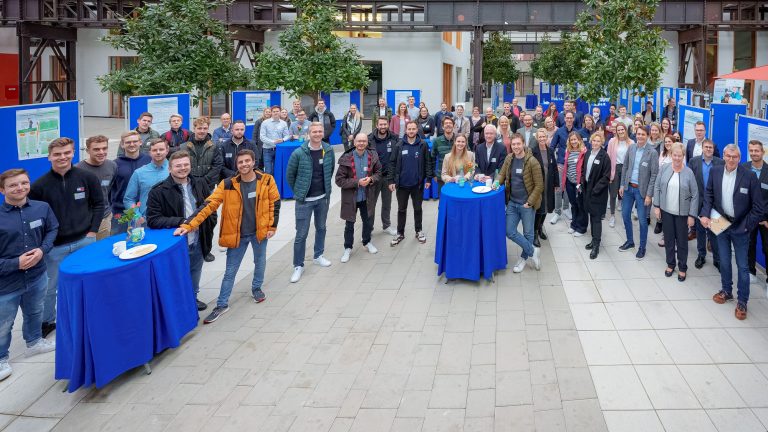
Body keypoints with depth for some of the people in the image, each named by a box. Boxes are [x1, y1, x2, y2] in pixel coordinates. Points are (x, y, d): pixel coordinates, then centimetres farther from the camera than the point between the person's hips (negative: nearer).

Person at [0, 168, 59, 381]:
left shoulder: (42, 208, -9)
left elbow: (52, 230, 7)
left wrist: (42, 250, -10)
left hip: (37, 276, 4)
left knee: (35, 313, 28)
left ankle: (34, 342, 53)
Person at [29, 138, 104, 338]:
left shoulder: (87, 178, -4)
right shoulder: (40, 185, -8)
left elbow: (98, 204, 6)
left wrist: (92, 231, 0)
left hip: (85, 241, 1)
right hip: (55, 246, -1)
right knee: (50, 287, 11)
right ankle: (47, 321, 32)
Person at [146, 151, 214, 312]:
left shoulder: (200, 185, 1)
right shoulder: (158, 191, -14)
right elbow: (152, 220, -18)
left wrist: (208, 231, 7)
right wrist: (180, 222, -25)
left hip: (197, 244, 5)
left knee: (194, 278, 24)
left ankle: (193, 299, 47)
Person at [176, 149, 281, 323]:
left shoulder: (266, 180, -11)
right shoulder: (228, 184, -13)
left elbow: (275, 203, 0)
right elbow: (209, 205, -18)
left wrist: (272, 226, -3)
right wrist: (188, 225, -25)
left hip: (260, 231, 1)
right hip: (237, 234, -1)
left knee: (260, 262, 22)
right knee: (230, 270, 5)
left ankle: (256, 288, 48)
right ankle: (222, 305, 15)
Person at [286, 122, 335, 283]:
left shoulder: (328, 151, -5)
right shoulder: (299, 153, -15)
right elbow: (290, 174, -4)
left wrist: (326, 187, 11)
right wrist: (298, 191, 2)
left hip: (323, 198, 4)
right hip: (304, 200, -4)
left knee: (321, 228, 19)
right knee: (301, 234, -1)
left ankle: (318, 256, 38)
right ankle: (298, 266, 9)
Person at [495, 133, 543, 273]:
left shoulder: (532, 161, -16)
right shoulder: (509, 159, 0)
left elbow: (539, 185, -13)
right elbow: (502, 174, 14)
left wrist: (530, 202, -16)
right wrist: (497, 183, -8)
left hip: (527, 204, -5)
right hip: (512, 203, 5)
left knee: (528, 233, 9)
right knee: (510, 231, 4)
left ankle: (524, 258, 29)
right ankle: (533, 251, 19)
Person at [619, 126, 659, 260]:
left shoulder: (652, 153, -13)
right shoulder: (631, 148, 1)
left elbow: (654, 174, -12)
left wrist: (649, 194, -14)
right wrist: (622, 185, 6)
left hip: (641, 190, -5)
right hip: (628, 187, 5)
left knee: (642, 220, 1)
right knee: (625, 215, 13)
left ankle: (642, 247, 16)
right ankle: (630, 241, 32)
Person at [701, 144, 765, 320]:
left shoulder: (749, 176, -15)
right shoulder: (715, 171, -4)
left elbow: (758, 206, -11)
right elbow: (709, 194, 4)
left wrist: (746, 225, -13)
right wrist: (705, 214, -9)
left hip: (740, 227, -3)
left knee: (742, 266, 5)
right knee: (724, 262, 17)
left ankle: (742, 301, 16)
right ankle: (726, 291, 36)